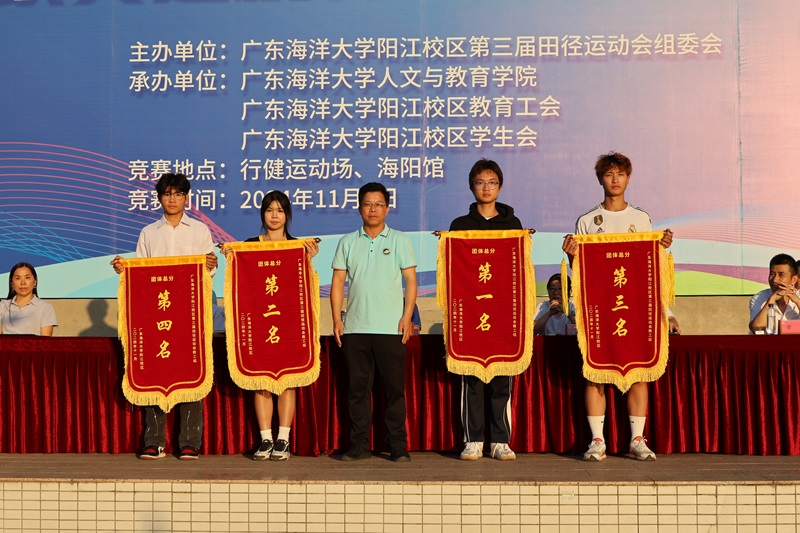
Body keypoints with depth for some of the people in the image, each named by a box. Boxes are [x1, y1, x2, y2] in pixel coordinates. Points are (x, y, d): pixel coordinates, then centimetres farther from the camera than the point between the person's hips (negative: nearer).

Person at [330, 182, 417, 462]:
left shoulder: (399, 240, 7)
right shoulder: (348, 242, 12)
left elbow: (410, 280, 4)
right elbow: (338, 281, 11)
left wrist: (407, 315, -6)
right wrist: (336, 318, 2)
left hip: (391, 328, -2)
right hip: (355, 327, 2)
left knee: (395, 387, -2)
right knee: (357, 387, 4)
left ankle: (398, 446, 5)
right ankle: (359, 446, 12)